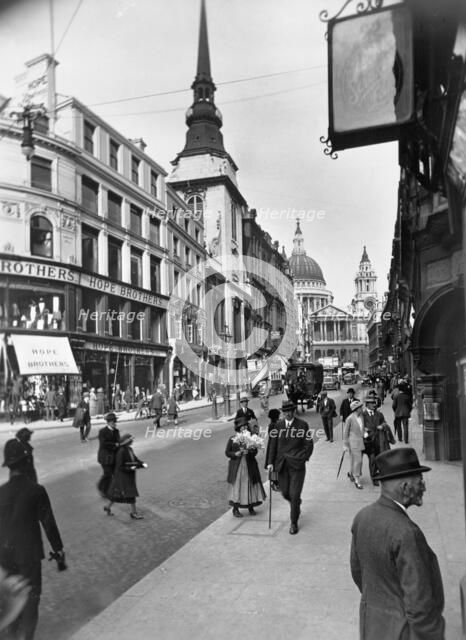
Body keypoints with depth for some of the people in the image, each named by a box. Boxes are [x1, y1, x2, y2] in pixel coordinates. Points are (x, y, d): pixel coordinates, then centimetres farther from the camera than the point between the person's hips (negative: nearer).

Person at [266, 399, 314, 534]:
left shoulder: (302, 425, -4)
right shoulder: (278, 425, 3)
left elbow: (309, 445, 1)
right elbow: (273, 444, 6)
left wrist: (302, 459, -6)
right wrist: (271, 462, 1)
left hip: (297, 465, -3)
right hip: (282, 464, 3)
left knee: (294, 495, -4)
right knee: (285, 493, 10)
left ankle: (294, 522, 14)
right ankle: (296, 504, 43)